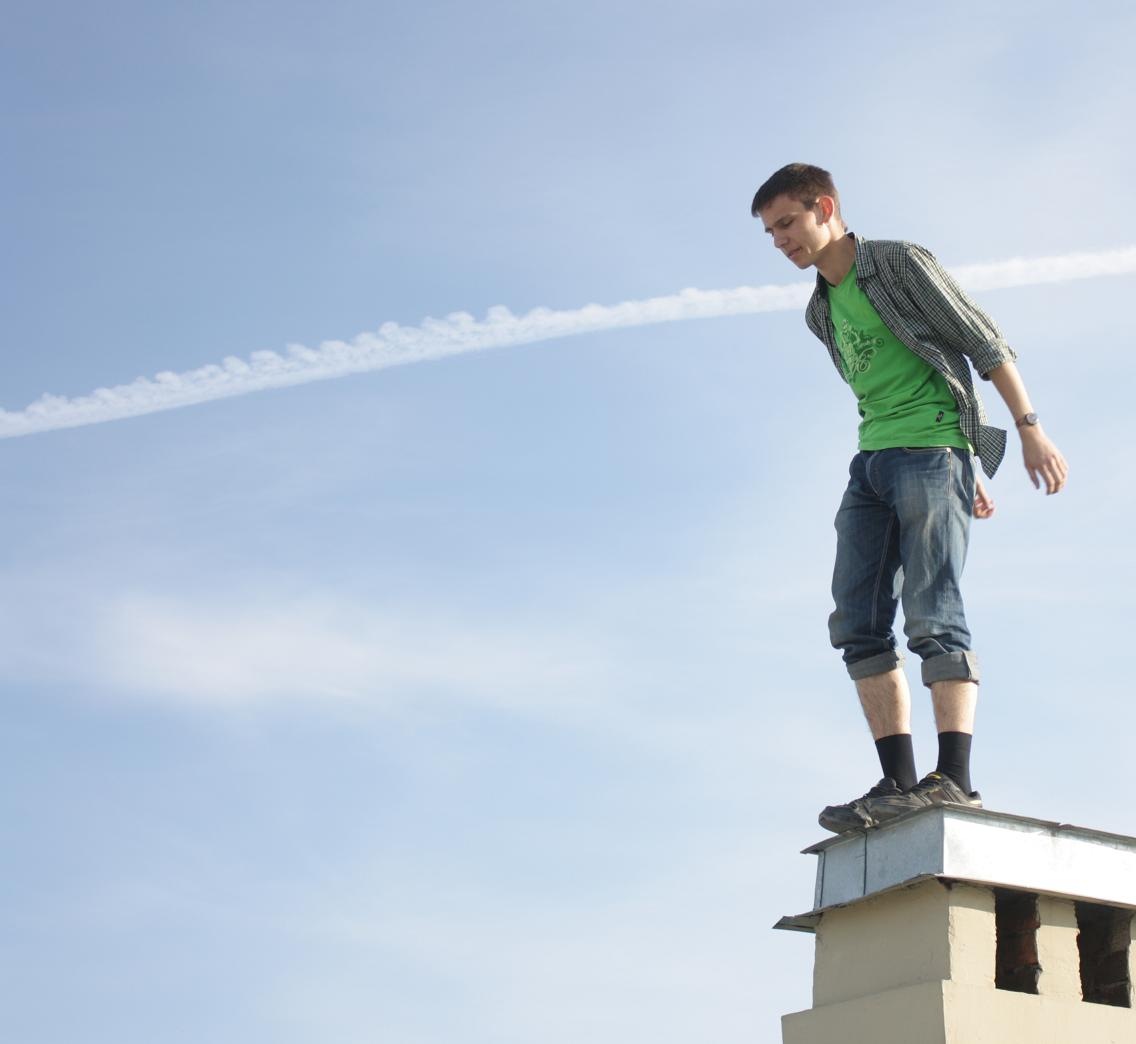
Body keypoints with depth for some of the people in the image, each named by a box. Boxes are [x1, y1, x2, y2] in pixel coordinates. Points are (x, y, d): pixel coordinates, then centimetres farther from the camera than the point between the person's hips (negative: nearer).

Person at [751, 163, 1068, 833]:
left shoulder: (899, 263, 2)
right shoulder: (822, 311, 22)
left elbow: (987, 344, 0)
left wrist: (1031, 431, -6)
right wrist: (968, 474, 26)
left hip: (930, 452, -7)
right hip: (873, 463, 7)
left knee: (933, 614, -16)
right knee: (857, 622, -5)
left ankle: (954, 779, -21)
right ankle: (900, 782, -8)